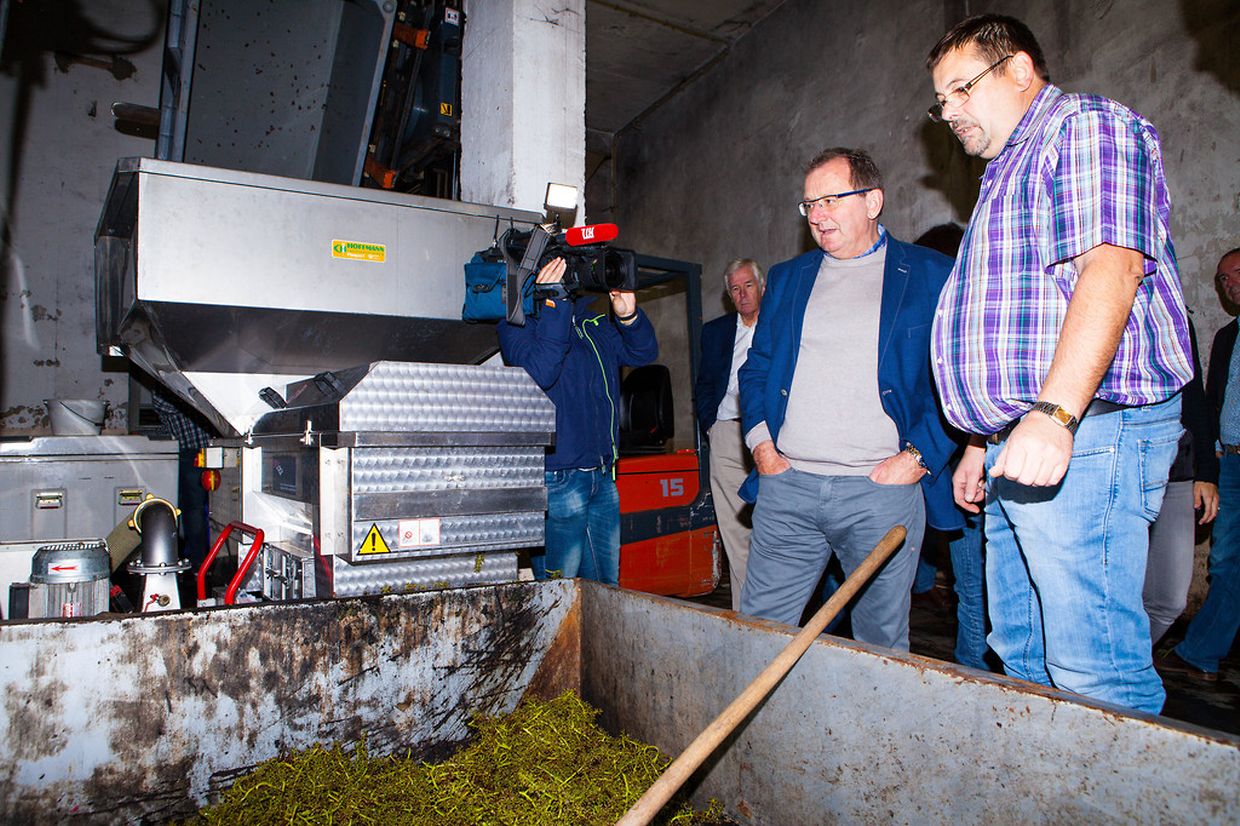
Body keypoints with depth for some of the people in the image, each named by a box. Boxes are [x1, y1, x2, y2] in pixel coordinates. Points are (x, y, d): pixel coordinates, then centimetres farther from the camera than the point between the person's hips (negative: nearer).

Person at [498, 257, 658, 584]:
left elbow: (644, 353, 11)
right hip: (558, 479, -7)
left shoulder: (594, 323, 15)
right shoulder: (519, 322, -5)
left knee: (605, 588, 15)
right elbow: (538, 373, -22)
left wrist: (629, 316, -8)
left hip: (603, 476, 7)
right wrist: (552, 305, -23)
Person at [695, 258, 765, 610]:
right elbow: (703, 386, 22)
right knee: (734, 528, 1)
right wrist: (709, 423, 9)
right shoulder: (715, 331, 19)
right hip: (726, 435, 3)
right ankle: (743, 611, 7)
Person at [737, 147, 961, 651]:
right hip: (785, 486, 3)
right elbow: (756, 369, 18)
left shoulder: (933, 277, 4)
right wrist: (762, 447, 4)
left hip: (883, 488, -3)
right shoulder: (787, 278, 16)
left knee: (881, 644, 7)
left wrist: (917, 456, -9)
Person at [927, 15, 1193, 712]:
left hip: (1085, 436, -10)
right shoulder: (1008, 174, 29)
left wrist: (1053, 413, -29)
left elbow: (1111, 267, -18)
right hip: (1019, 448, 10)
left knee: (1092, 668, -9)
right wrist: (984, 440, 22)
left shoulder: (1086, 126, 0)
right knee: (1021, 653, 10)